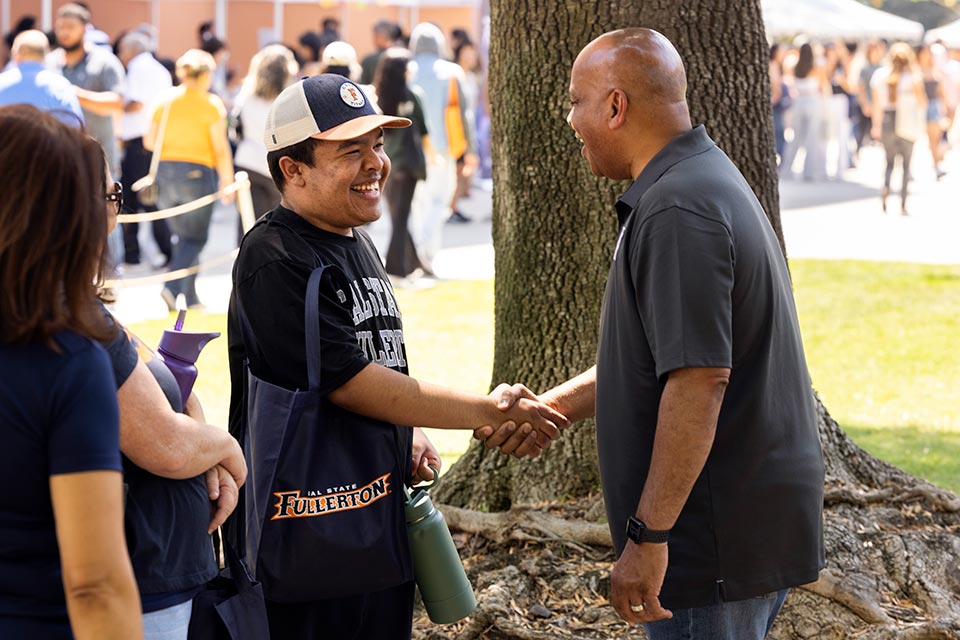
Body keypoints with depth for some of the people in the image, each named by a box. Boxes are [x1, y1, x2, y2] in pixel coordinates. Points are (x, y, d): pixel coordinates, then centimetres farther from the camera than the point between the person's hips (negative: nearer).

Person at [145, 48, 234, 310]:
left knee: (184, 236, 16)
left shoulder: (167, 100, 6)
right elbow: (220, 147, -8)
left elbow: (149, 141, 6)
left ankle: (190, 296, 17)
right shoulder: (211, 104, -6)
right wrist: (228, 180, -2)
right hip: (197, 172, -5)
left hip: (166, 170, 5)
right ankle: (172, 287, -17)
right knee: (195, 238, 2)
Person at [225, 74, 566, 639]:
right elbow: (351, 383, -21)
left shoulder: (358, 242, 13)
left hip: (383, 524, 9)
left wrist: (411, 434, 7)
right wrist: (490, 415, -17)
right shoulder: (276, 263, -17)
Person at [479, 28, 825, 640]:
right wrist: (546, 407, 15)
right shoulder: (710, 180, 15)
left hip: (717, 538, -10)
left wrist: (649, 535, -24)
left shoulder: (678, 211, -20)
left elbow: (699, 381, -26)